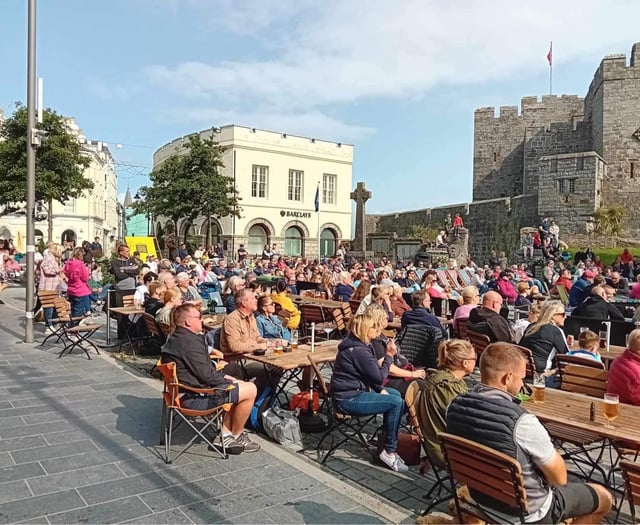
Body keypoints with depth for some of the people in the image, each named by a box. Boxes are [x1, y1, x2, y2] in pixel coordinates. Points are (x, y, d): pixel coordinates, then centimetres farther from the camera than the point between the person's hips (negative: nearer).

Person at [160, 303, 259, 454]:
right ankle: (236, 437, 10)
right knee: (250, 390, -7)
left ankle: (226, 434, 16)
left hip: (184, 390, 11)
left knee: (238, 387, 21)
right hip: (195, 398, -11)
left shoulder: (175, 339, 11)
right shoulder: (190, 341, -23)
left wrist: (223, 377, 10)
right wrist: (227, 380, -6)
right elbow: (207, 375, -23)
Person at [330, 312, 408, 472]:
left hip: (355, 390, 11)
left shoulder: (355, 344, 8)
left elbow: (371, 373, 16)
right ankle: (389, 452, -5)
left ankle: (387, 439, 22)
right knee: (397, 403, -17)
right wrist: (389, 356, -10)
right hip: (349, 400, -11)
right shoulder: (359, 351, -24)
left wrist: (381, 390, 4)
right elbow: (379, 378, -17)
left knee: (395, 394, 16)